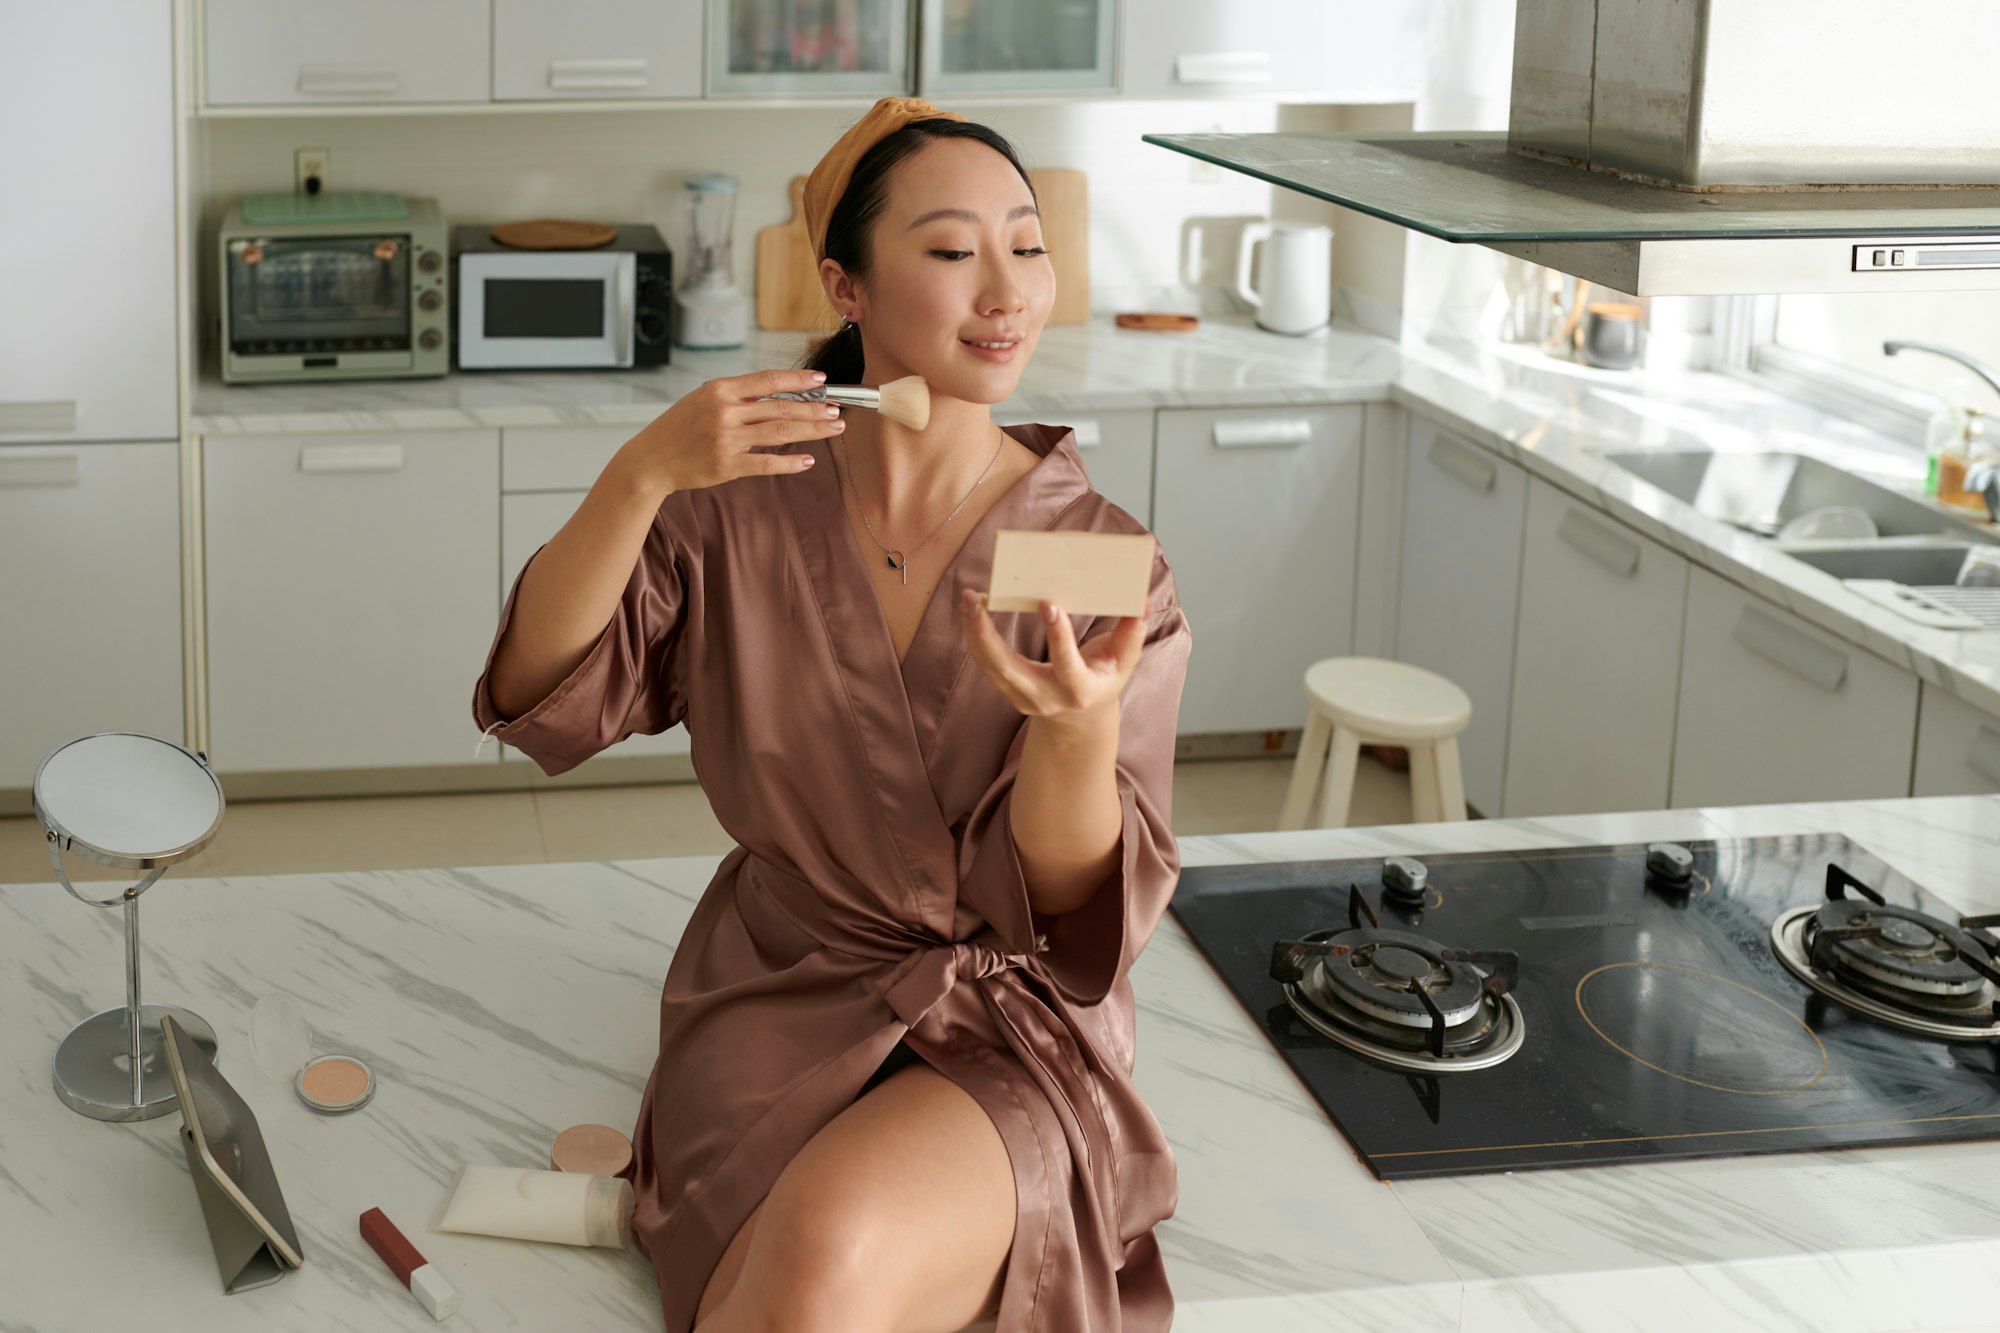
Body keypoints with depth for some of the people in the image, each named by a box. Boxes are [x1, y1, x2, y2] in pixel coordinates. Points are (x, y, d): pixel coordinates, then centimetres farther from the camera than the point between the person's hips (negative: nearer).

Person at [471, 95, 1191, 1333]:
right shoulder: (739, 507, -2)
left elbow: (1074, 915, -11)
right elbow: (536, 696, -12)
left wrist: (1082, 721, -32)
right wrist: (641, 474, -27)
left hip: (1009, 1034, -2)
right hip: (777, 1004, 2)